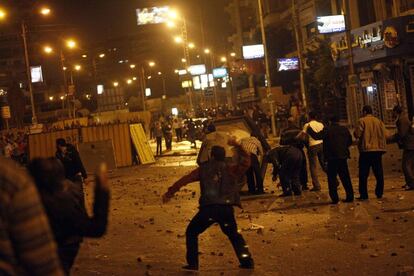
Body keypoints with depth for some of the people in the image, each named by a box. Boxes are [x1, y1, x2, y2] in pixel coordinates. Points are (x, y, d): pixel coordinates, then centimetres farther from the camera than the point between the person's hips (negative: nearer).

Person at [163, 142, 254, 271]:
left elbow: (184, 180, 13)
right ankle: (246, 261, 13)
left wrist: (169, 193, 19)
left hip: (207, 209, -1)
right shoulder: (230, 168, 11)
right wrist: (238, 146, 13)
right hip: (226, 208, 2)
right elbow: (246, 161, 15)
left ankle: (192, 263, 9)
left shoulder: (203, 168, 13)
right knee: (234, 235, 23)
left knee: (191, 233, 17)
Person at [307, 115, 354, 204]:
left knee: (332, 178, 1)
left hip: (332, 158, -4)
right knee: (345, 178, 11)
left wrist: (309, 130, 2)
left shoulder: (327, 130, -7)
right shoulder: (345, 130, 7)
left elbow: (316, 136, -13)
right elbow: (350, 142, 16)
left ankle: (335, 198, -3)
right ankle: (350, 196, 11)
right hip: (343, 157, 4)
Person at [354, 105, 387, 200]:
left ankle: (363, 194, 0)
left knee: (363, 174, 2)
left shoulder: (362, 121, -6)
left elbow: (357, 134, -12)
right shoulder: (379, 121, 7)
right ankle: (379, 193, 12)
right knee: (379, 173, 11)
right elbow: (385, 135, 2)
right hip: (378, 150, 4)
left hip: (366, 150, -4)